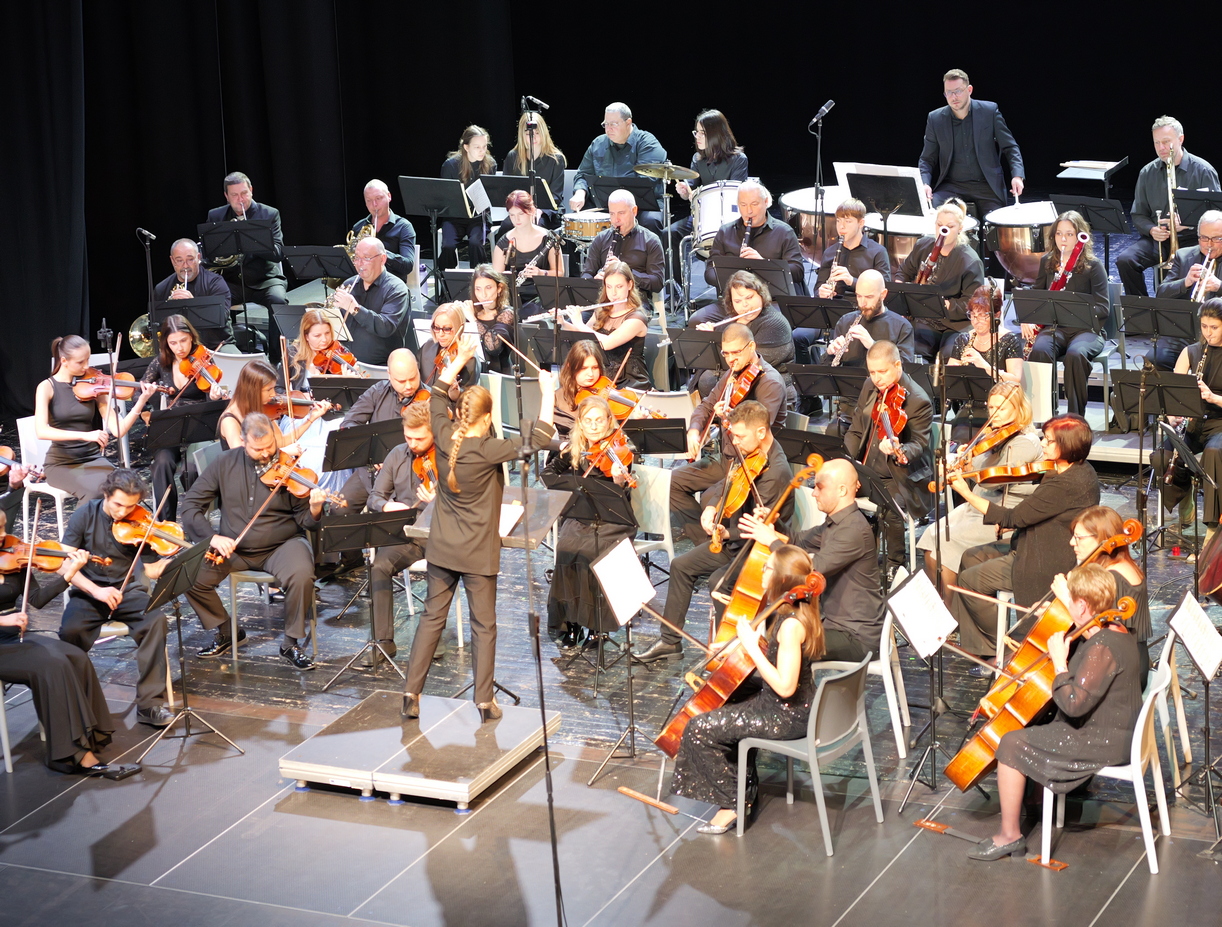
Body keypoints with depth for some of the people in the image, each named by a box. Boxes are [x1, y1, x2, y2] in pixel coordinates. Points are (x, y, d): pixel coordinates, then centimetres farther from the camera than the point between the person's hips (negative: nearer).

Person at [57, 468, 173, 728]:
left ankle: (149, 704, -24)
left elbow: (151, 569, -4)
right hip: (88, 592, -1)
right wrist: (96, 590, -23)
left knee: (155, 619, -30)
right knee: (71, 631, -32)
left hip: (127, 592, 1)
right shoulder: (85, 515, -7)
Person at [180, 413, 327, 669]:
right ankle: (226, 633, 7)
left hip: (281, 545, -2)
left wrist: (314, 511, -30)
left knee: (301, 575, -33)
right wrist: (211, 537, -15)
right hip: (232, 547, 3)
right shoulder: (225, 463, -1)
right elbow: (191, 504, 0)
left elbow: (304, 521, -6)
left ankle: (291, 643, -10)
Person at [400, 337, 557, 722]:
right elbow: (539, 438, -22)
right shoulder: (488, 451, -21)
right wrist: (548, 394, -15)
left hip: (442, 547, 5)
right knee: (483, 625, 6)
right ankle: (484, 701, 8)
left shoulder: (444, 437, -7)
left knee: (433, 616, 13)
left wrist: (459, 359, 16)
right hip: (478, 552, -5)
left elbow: (437, 397, 12)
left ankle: (411, 692, 12)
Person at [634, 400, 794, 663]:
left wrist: (727, 533, -45)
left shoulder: (775, 472, -27)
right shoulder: (748, 453, -1)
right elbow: (725, 484, 11)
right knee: (681, 565, 9)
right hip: (735, 539, 10)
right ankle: (670, 641, 17)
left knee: (718, 580, -30)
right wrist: (710, 507, -10)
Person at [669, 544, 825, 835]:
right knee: (726, 701, 30)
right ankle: (746, 785, 34)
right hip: (797, 706, 10)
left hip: (789, 716, -10)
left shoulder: (791, 625, -29)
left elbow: (784, 686, -31)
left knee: (700, 729, -8)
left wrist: (752, 647, -27)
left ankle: (731, 803, 5)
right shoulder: (796, 612, 1)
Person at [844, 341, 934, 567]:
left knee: (890, 509, -33)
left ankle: (894, 565, -10)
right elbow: (856, 431, 12)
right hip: (867, 472, 7)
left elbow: (919, 444, -19)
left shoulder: (917, 401, -16)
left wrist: (900, 452, -43)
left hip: (902, 479, -7)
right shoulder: (870, 387, 6)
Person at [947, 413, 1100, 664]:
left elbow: (1014, 518, -25)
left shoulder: (1065, 485, -29)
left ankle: (1001, 649, 7)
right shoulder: (1081, 472, 3)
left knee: (971, 580, -5)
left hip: (1047, 564, -11)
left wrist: (965, 492, -21)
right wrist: (1009, 522, -2)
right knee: (971, 558, 17)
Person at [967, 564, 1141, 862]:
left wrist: (1059, 661, -22)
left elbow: (1073, 704, -32)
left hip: (1101, 741, -11)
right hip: (1117, 733, 11)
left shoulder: (1102, 648, -27)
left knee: (1011, 744, -10)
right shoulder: (1117, 631, 5)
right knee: (1033, 727, 25)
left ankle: (1009, 835, -1)